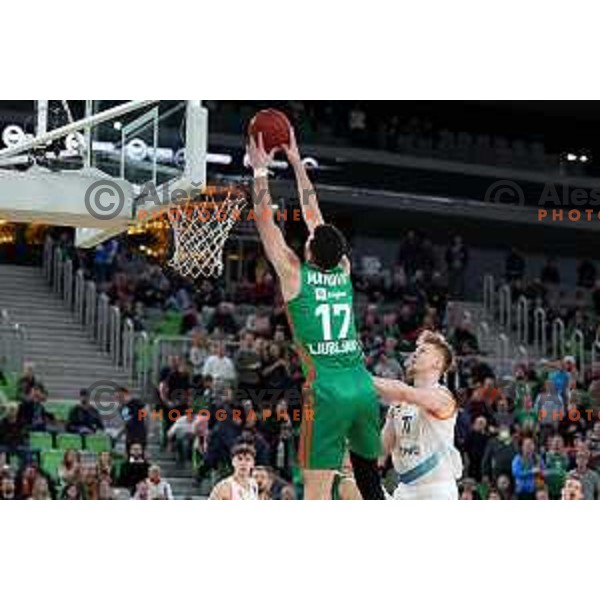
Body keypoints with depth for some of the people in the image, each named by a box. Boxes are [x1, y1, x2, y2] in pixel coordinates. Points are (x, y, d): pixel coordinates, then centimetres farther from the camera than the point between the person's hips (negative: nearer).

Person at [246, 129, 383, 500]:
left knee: (317, 491, -7)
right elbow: (314, 215, 23)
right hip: (364, 387, 5)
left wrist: (261, 171, 17)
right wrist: (296, 162, 31)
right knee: (369, 476, 20)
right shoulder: (344, 271, 12)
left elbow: (266, 222, 7)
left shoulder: (294, 274, -1)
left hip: (326, 392, -5)